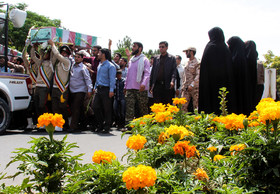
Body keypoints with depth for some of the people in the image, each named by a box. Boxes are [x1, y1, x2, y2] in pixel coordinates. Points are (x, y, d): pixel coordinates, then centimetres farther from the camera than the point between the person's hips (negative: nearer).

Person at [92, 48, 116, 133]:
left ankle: (106, 128, 6)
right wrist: (95, 87, 21)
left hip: (106, 89, -7)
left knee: (107, 109, -2)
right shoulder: (99, 66, 18)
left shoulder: (110, 66, -6)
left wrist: (111, 90, -19)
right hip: (98, 89, 8)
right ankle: (100, 125, 16)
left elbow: (112, 79, -12)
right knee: (95, 107, 3)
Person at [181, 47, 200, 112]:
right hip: (186, 89, 7)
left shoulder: (197, 63, -5)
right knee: (183, 106, -1)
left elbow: (198, 76, -15)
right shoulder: (187, 64, 18)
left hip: (195, 88, -7)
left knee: (196, 106, -3)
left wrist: (192, 85, -23)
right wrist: (183, 86, 16)